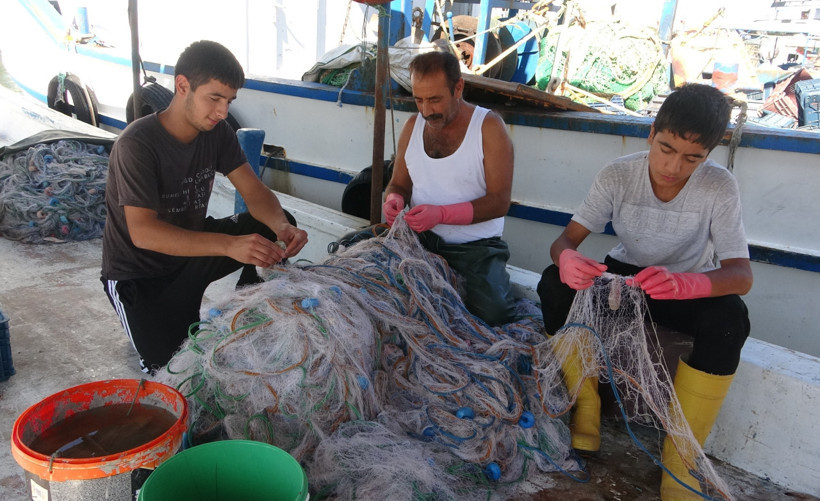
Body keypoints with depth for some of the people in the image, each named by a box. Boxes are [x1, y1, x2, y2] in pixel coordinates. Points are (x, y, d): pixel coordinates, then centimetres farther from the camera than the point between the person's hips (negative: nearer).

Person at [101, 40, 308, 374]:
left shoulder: (217, 132, -7)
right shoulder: (137, 144, -27)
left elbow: (255, 193, -11)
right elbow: (143, 232, -36)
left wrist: (282, 227, -35)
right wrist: (229, 245, -48)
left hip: (191, 252, 6)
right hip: (139, 274, -6)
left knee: (279, 225, -11)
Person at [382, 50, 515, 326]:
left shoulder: (489, 127, -7)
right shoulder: (413, 126, 8)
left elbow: (499, 202, -12)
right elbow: (398, 183, 17)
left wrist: (441, 214, -25)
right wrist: (394, 199, -9)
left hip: (475, 246, -3)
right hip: (420, 239, 4)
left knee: (491, 313, -26)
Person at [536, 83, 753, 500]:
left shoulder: (719, 188, -20)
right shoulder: (617, 176, -17)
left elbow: (741, 274, -26)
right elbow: (565, 239, -19)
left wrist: (685, 283, -50)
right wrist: (567, 258, -47)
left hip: (690, 286, -1)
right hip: (624, 276, 2)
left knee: (729, 319, -34)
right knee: (555, 283, -26)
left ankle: (682, 454, -16)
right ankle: (585, 415, -11)